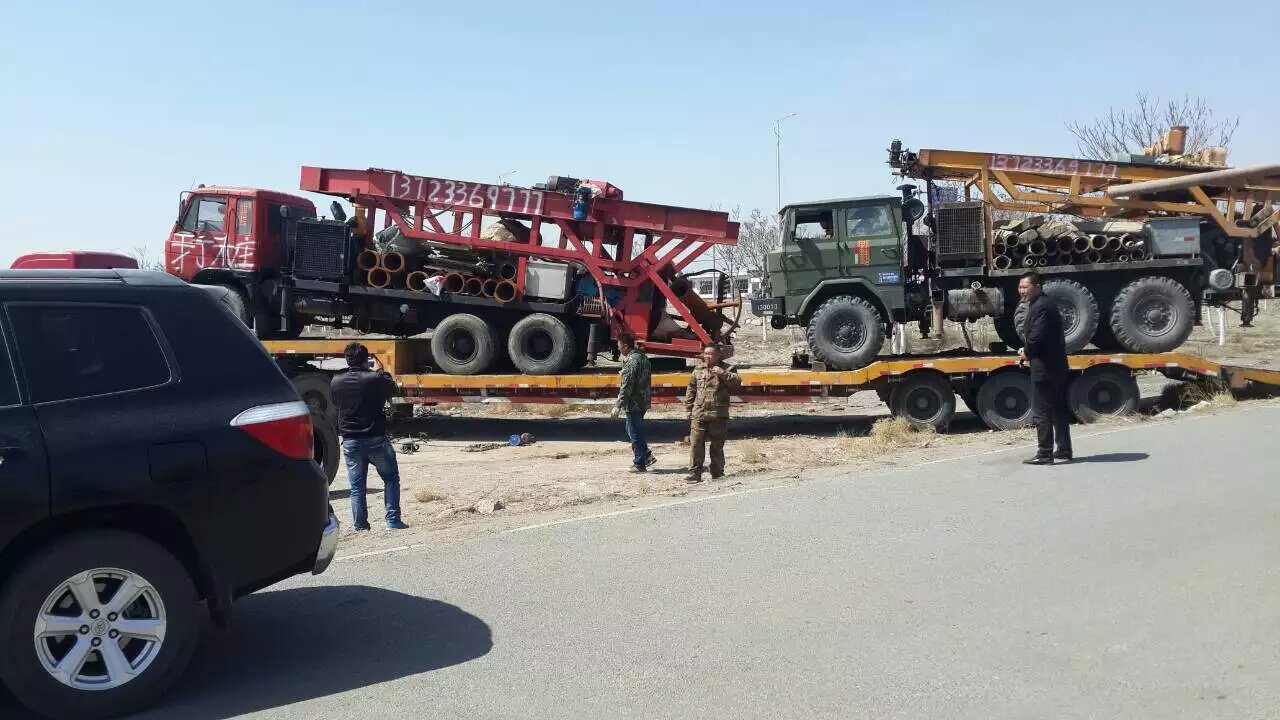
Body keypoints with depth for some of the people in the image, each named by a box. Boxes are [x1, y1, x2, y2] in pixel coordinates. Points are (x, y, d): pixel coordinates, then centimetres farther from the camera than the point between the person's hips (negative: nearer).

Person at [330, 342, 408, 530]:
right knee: (391, 478, 12)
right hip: (376, 439, -2)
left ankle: (360, 525, 11)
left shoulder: (336, 381, -2)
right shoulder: (375, 379, -12)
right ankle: (393, 520, 7)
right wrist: (381, 371, 21)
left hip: (350, 441, 3)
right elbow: (392, 389, 6)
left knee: (356, 486, 10)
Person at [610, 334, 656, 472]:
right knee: (636, 431, 22)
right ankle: (647, 456, 19)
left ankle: (639, 464, 8)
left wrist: (618, 406, -21)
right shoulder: (643, 357, 11)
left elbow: (626, 386, -23)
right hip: (643, 402, 10)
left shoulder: (631, 361, -19)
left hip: (633, 403, -10)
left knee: (635, 434, 1)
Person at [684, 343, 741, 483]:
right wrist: (689, 409, 12)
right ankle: (695, 473, 1)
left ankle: (717, 473, 18)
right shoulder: (698, 369, 11)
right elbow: (691, 390, 15)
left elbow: (737, 381, -15)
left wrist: (722, 373, -25)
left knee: (717, 445, 7)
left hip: (718, 415, -2)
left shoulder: (727, 369, 2)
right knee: (696, 444, -3)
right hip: (699, 414, 2)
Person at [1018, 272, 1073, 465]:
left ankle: (1045, 454, -3)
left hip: (1044, 368, -11)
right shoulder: (1045, 304, 17)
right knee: (1058, 410, 15)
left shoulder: (1040, 306, -17)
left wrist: (1027, 353, -8)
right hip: (1056, 365, 11)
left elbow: (1037, 337, -25)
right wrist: (1028, 350, 7)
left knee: (1041, 411, -6)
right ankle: (1064, 450, 23)